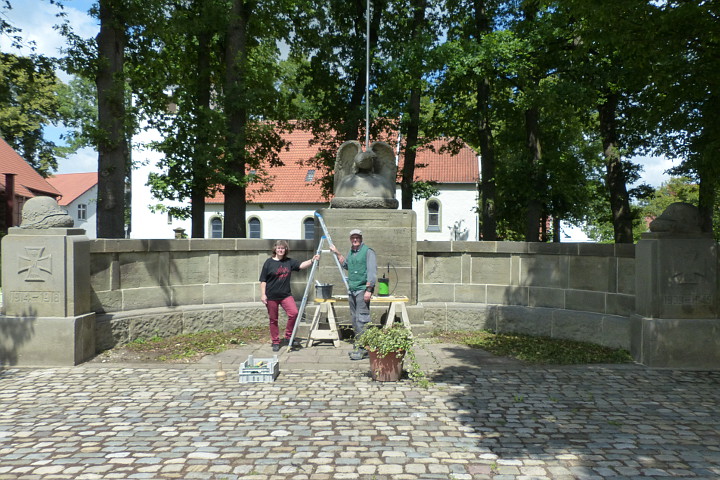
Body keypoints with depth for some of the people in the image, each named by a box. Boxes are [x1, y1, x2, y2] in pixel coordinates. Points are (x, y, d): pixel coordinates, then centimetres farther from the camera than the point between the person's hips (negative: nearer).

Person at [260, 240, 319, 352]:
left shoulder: (289, 262, 7)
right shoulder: (269, 262, -3)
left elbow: (301, 265, 4)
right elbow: (263, 280, -3)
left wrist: (312, 260, -11)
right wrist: (263, 294, -8)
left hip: (286, 295, 3)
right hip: (271, 296, -2)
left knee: (294, 313, -17)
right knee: (273, 320, 6)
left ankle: (288, 336, 3)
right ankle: (275, 342, 21)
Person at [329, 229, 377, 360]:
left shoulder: (368, 251, -7)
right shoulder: (350, 252, 16)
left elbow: (372, 272, -14)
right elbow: (345, 265, 35)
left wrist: (368, 290, -20)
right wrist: (337, 253, 28)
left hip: (363, 290, -8)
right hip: (352, 290, 8)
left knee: (362, 319, -11)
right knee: (354, 319, 10)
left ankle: (363, 349, -10)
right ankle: (358, 346, 17)